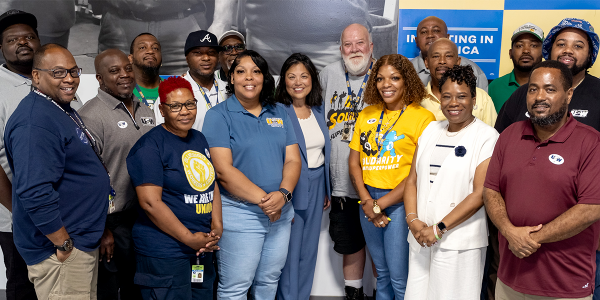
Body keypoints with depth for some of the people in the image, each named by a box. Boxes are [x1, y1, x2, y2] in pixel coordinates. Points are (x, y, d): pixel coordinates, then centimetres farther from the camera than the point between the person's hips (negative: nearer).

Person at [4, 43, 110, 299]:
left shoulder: (63, 109, 11)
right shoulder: (35, 122, -21)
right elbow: (35, 193, -29)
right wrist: (65, 244, -21)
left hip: (83, 242, 10)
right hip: (60, 251, -10)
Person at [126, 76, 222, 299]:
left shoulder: (199, 139, 11)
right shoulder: (149, 146, -12)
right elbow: (150, 202, -18)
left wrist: (217, 224, 0)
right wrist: (190, 239, -17)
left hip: (203, 248, 8)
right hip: (164, 254, -7)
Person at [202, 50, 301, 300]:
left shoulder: (279, 113, 9)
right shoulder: (219, 115, -6)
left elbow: (293, 160, 4)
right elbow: (223, 169, -15)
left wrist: (283, 194, -15)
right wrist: (263, 199, -18)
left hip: (281, 212, 5)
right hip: (239, 214, -5)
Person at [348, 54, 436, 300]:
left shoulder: (423, 118, -8)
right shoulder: (366, 115, 10)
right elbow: (354, 161, 9)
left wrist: (380, 205, -11)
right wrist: (366, 201, -5)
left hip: (400, 202, -5)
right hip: (368, 200, 5)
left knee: (399, 279, 0)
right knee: (382, 274, 17)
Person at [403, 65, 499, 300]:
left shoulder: (487, 137, -7)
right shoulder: (431, 130, 10)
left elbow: (480, 193, -13)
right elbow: (412, 180, 10)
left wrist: (440, 229, -15)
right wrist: (412, 219, -4)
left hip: (459, 243, -5)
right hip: (421, 238, 5)